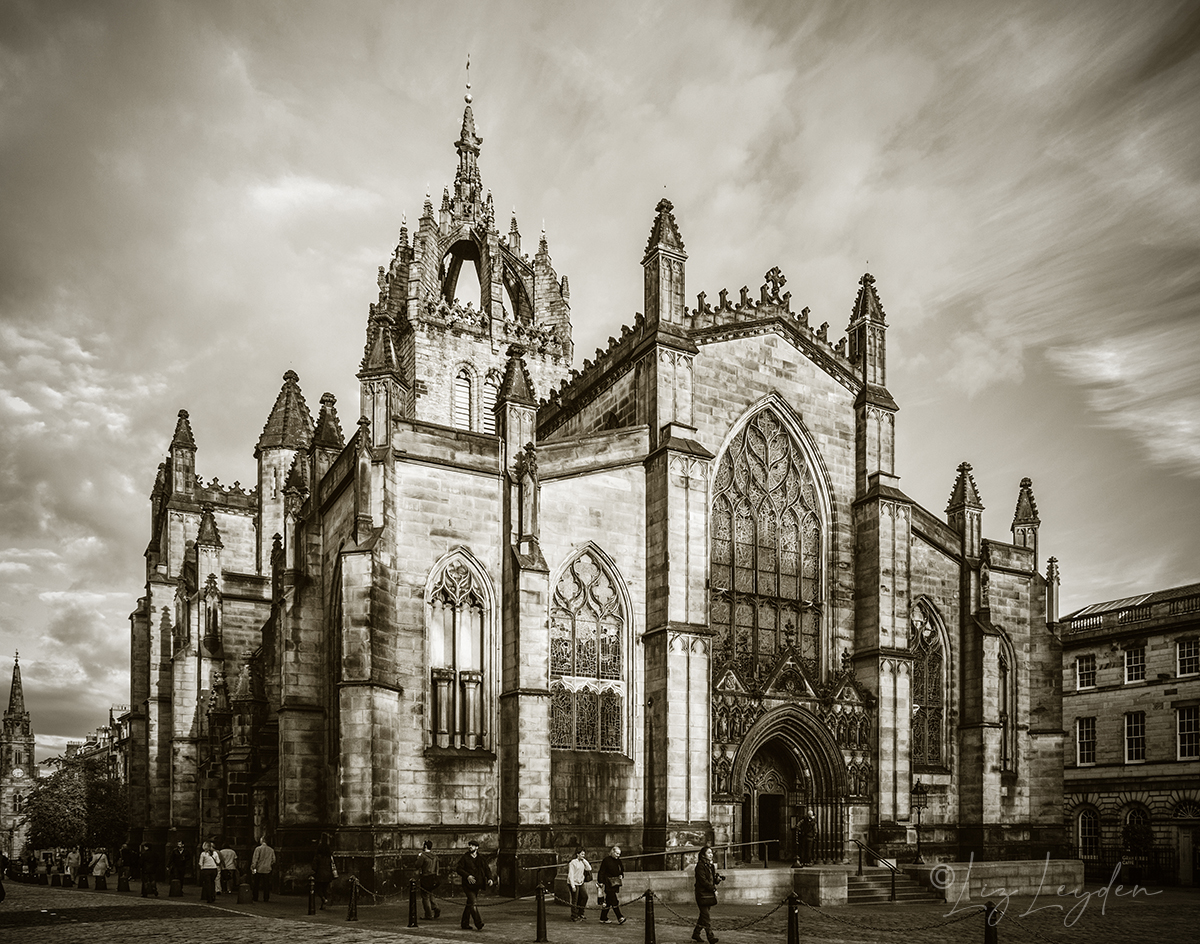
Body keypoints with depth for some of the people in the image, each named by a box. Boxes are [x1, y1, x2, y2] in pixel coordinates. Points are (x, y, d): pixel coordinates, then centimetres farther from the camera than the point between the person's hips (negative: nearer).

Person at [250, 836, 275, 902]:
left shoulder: (258, 848, -8)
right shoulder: (271, 850, 2)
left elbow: (255, 859, -10)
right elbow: (273, 860, 7)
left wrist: (253, 867, -7)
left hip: (258, 869, -2)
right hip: (267, 869, 2)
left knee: (256, 885, 8)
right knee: (266, 885, 6)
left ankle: (255, 898, 10)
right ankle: (266, 898, 4)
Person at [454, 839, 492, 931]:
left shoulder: (481, 859, 12)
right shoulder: (464, 857, 2)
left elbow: (487, 870, 13)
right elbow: (459, 869, -5)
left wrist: (490, 878, -6)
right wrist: (467, 876, -20)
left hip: (477, 885, 4)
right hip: (468, 885, -4)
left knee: (469, 904, 10)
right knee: (472, 903, -14)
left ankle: (465, 924, 19)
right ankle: (479, 924, -15)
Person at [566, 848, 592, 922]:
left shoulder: (582, 862, 9)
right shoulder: (573, 863, -12)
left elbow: (589, 869, 1)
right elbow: (570, 875, -14)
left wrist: (584, 860, -4)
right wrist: (573, 886, -18)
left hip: (581, 882, 7)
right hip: (574, 883, -7)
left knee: (584, 897, 3)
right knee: (575, 900, -3)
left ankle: (580, 913, 19)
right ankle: (574, 916, 6)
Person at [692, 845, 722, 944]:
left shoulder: (711, 865, 16)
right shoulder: (700, 866, -10)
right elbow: (703, 880, -17)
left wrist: (718, 879, -3)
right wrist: (713, 889, -15)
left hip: (710, 894, 8)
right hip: (702, 894, -8)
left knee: (703, 916, 12)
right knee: (706, 917, -8)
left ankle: (696, 934, 22)